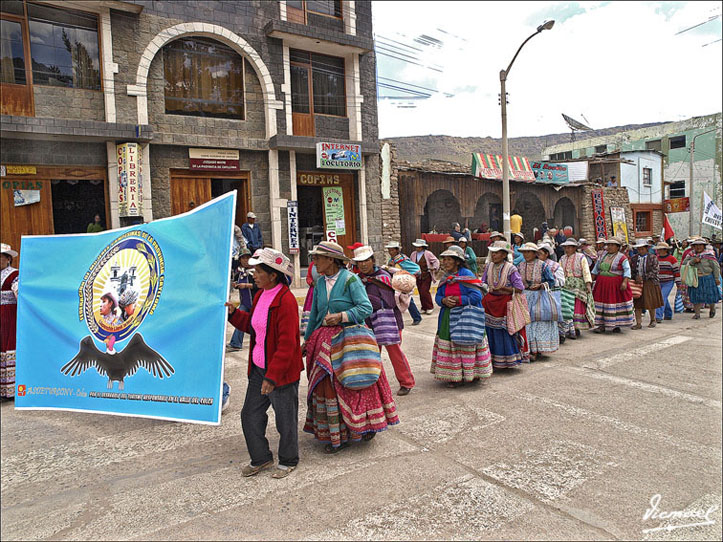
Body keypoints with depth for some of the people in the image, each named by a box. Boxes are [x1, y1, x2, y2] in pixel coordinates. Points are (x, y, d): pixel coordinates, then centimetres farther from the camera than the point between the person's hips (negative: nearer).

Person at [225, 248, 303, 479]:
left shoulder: (286, 300, -22)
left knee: (285, 420, 10)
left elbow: (286, 343, -24)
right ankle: (261, 458, 36)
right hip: (258, 369, 9)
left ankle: (288, 461, 32)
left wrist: (272, 376, -25)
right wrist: (234, 313, 4)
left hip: (282, 372, -9)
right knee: (250, 415, 16)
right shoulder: (261, 295, 6)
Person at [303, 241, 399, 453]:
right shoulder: (320, 282, 10)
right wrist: (306, 340, 19)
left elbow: (366, 308, -14)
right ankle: (335, 435, 16)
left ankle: (365, 426, 19)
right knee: (327, 385, 4)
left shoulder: (350, 279, -9)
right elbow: (314, 314, 17)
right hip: (325, 340, 6)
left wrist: (341, 316, -20)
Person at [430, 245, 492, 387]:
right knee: (450, 346, 7)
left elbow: (477, 296, -17)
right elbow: (438, 296, 9)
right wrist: (444, 300, -14)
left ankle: (471, 374, 16)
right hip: (448, 318, 6)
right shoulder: (445, 278, 10)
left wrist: (458, 299, -19)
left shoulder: (466, 275, -10)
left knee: (466, 346, 1)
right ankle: (455, 376, 18)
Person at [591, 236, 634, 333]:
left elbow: (627, 270, -11)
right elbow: (596, 269, 15)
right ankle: (602, 325, 7)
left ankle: (617, 325, 13)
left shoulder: (622, 258, -5)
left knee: (616, 303, 2)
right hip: (602, 284, 5)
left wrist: (624, 282, -23)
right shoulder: (603, 255, 10)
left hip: (616, 284, -4)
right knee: (602, 303, 2)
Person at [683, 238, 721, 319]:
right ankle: (697, 313, 11)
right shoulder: (690, 255, 7)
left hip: (707, 278, -2)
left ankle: (712, 309, 35)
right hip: (695, 279, 2)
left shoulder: (708, 255, -3)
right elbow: (684, 263, -2)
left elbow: (716, 267, -2)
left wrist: (717, 278, -5)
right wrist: (693, 261, -18)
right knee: (696, 296, 2)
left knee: (711, 295, 6)